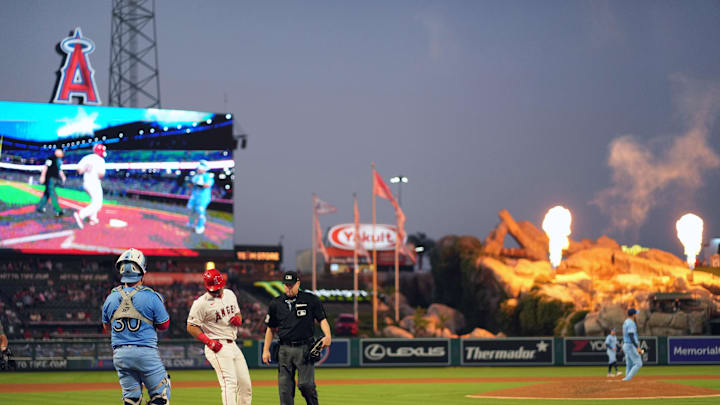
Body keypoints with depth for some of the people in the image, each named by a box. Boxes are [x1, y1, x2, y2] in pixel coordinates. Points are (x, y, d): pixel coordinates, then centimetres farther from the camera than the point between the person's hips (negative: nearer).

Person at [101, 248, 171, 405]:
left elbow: (106, 326, 18)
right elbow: (164, 325, 0)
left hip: (119, 354, 4)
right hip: (145, 351, -4)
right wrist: (160, 304, 14)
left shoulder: (111, 298, 3)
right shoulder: (150, 297, -10)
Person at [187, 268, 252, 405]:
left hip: (233, 346, 8)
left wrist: (238, 319, 0)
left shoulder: (230, 294, 12)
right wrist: (208, 341, -19)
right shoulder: (201, 303, -10)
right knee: (230, 382, -20)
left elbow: (238, 314, 25)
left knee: (245, 384, 8)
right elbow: (191, 327, -9)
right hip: (217, 347, -8)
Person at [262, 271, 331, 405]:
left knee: (305, 384, -13)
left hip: (305, 348, -3)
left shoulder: (310, 300, 1)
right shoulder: (276, 303, 9)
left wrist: (327, 336, -19)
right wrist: (266, 350, 9)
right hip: (284, 350, 3)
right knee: (284, 387, -1)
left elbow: (322, 319, 0)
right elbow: (270, 328, 16)